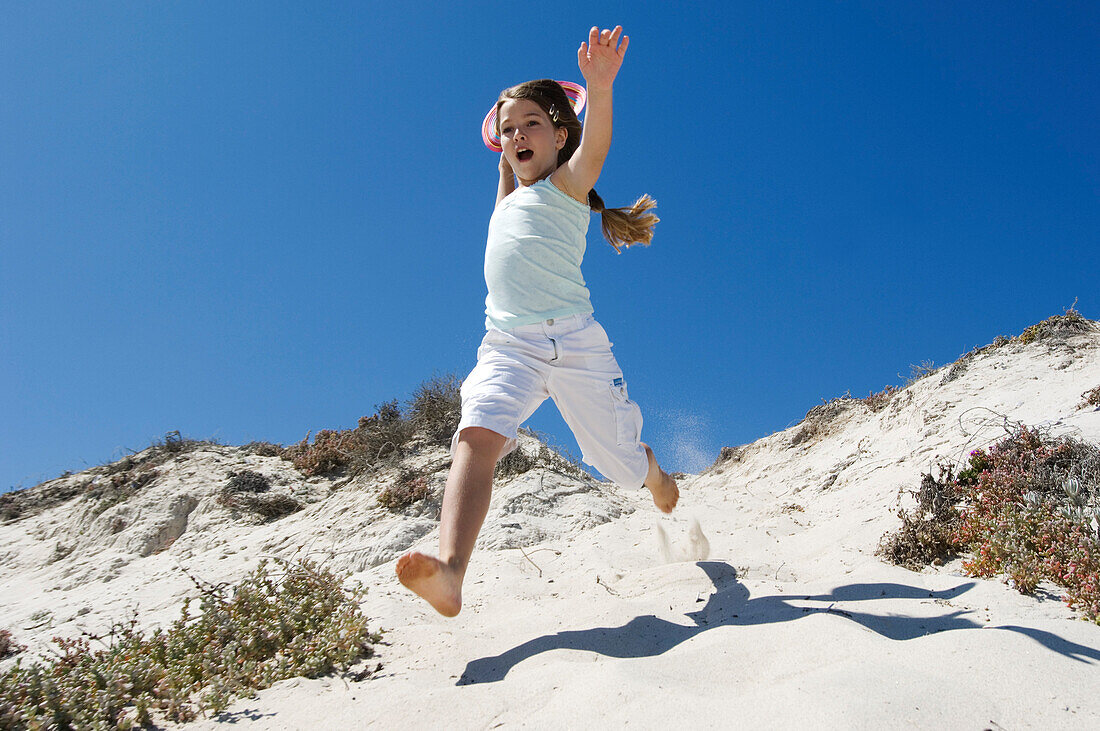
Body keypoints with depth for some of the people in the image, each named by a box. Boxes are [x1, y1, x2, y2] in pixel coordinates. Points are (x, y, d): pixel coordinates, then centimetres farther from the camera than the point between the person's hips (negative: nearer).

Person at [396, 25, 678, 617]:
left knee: (625, 464, 8)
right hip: (508, 344, 4)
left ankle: (655, 474, 46)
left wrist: (598, 88, -34)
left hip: (574, 340, -3)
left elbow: (594, 148, -18)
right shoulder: (508, 198, 24)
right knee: (476, 433, -27)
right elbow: (510, 160, 51)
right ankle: (449, 572, -45)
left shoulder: (567, 185, 7)